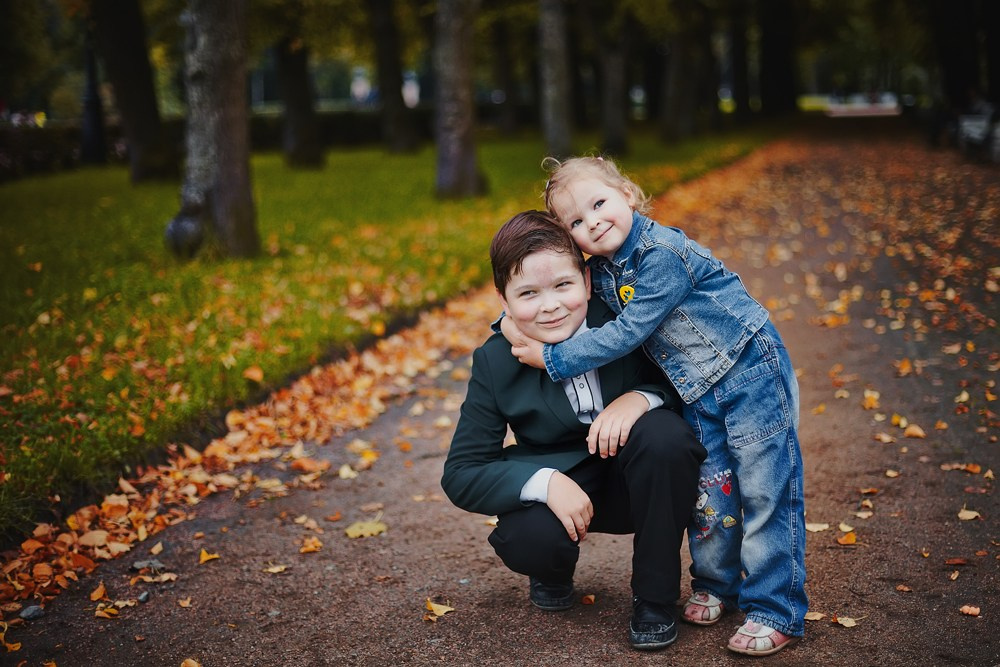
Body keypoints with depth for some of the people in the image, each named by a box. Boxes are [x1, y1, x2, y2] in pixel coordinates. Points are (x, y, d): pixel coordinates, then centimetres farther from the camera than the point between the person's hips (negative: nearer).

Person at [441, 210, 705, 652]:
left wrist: (642, 397, -29)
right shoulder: (496, 362, -14)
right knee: (527, 539, -34)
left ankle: (655, 597, -10)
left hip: (638, 484, 1)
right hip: (561, 489, 0)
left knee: (663, 434, -33)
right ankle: (555, 574, 9)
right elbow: (460, 474, -12)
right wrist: (545, 482, -30)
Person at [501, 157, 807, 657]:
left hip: (751, 374, -7)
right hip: (697, 395, 7)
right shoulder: (599, 270, 0)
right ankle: (716, 584, 31)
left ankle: (776, 612, 4)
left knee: (764, 489, -4)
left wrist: (553, 360, -20)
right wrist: (512, 319, 0)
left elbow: (627, 333, -26)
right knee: (709, 490, 11)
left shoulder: (663, 254, -25)